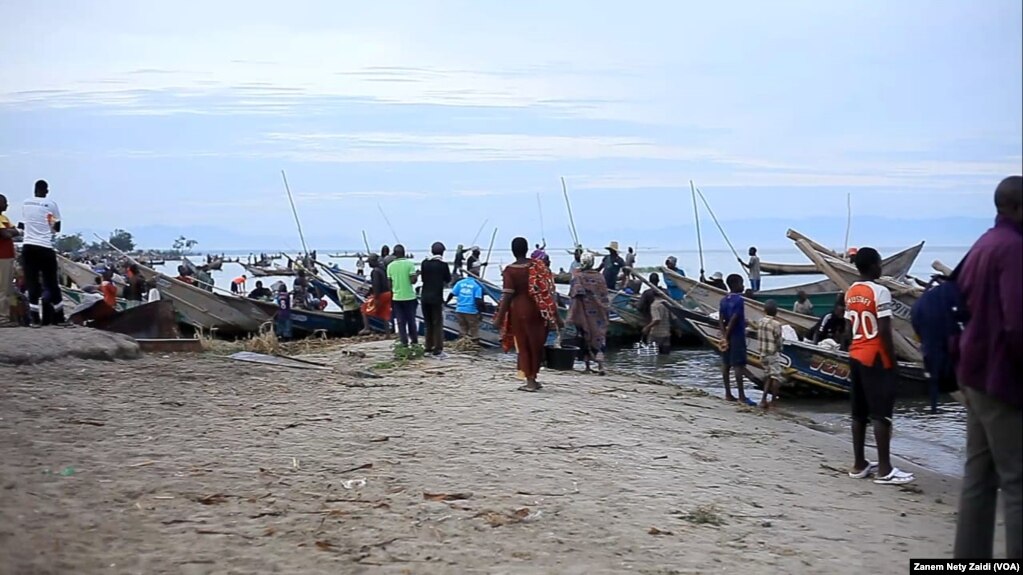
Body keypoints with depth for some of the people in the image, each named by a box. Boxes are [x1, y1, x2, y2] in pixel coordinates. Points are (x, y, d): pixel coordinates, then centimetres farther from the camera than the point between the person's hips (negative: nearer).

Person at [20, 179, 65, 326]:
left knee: (32, 282, 3)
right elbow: (57, 228, 6)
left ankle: (35, 317, -2)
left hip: (28, 246, 2)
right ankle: (58, 316, 12)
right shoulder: (51, 204, -1)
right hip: (45, 247, -2)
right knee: (51, 282, 7)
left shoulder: (25, 204, 9)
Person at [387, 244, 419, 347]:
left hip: (396, 297, 2)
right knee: (411, 320, 11)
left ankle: (404, 342, 6)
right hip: (409, 296, -2)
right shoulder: (409, 264, -9)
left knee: (401, 321, 7)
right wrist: (417, 276, 8)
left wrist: (391, 295, 15)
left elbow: (389, 283, 3)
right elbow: (413, 281, -13)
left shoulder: (390, 266, 0)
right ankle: (414, 341, 16)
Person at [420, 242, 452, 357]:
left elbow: (423, 278, 9)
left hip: (425, 297, 4)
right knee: (437, 324, 1)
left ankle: (428, 347, 19)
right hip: (437, 298, -4)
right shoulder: (443, 265, -8)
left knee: (428, 323, 16)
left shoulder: (425, 263, 2)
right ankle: (437, 350, -2)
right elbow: (448, 282, 0)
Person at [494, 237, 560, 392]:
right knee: (536, 345, 14)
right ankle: (533, 378, 23)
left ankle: (530, 381, 5)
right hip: (536, 309, 1)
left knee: (523, 346, 8)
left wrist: (500, 317, -9)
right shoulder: (537, 266, -4)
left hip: (518, 311, -1)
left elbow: (507, 295, -13)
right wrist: (554, 314, -3)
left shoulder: (510, 270, -8)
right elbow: (546, 290, -6)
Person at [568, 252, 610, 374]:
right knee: (599, 338, 2)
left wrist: (574, 316, -11)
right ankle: (600, 366, -13)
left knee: (586, 339, 11)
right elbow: (604, 296, 4)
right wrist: (606, 313, 11)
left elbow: (576, 296, -15)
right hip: (599, 313, 2)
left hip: (585, 313, -2)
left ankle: (587, 366, 17)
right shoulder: (599, 277, 3)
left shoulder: (578, 277, -8)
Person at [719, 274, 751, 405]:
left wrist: (724, 335, -3)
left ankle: (728, 394, 13)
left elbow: (720, 320, 2)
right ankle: (741, 395, -7)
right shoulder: (739, 300, -14)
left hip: (727, 336, 8)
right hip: (737, 336, -8)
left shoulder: (724, 300, 9)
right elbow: (733, 320, -19)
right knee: (738, 365, -7)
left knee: (726, 364, 9)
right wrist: (726, 336, -12)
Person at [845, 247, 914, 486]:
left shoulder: (850, 293, 9)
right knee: (881, 413, -5)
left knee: (859, 412, 11)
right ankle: (885, 469, -5)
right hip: (876, 358, -8)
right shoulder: (879, 292, -15)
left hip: (856, 355, 8)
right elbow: (884, 331, -18)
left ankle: (859, 464, 16)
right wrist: (892, 359, -11)